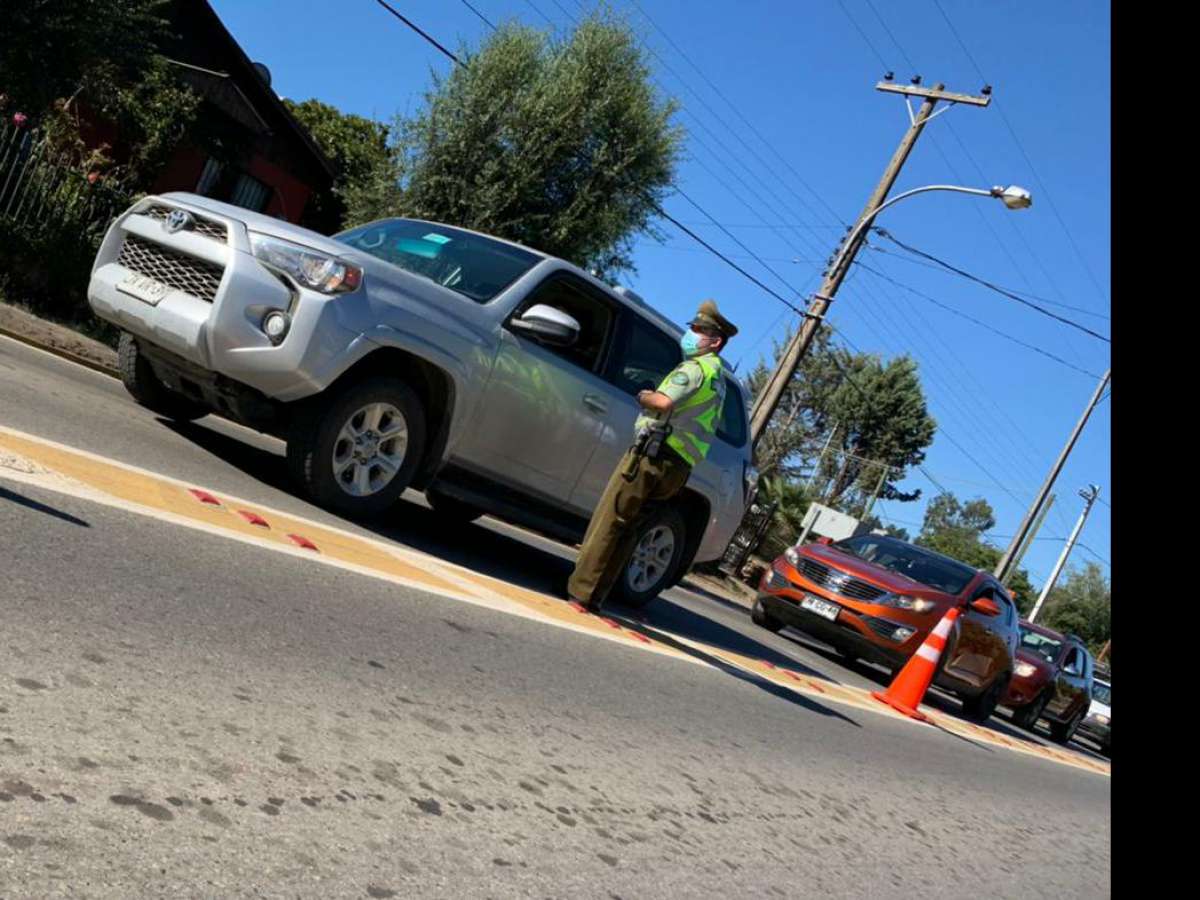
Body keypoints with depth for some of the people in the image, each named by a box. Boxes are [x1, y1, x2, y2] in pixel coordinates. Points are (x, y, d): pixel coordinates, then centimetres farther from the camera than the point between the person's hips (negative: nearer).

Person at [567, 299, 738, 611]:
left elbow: (664, 401, -21)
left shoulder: (696, 368, -5)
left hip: (655, 452, -9)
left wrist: (643, 396, -1)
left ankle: (582, 590, -11)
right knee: (625, 527, 10)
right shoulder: (717, 376, 26)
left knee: (608, 519, -9)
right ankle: (593, 596, 10)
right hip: (678, 465, 9)